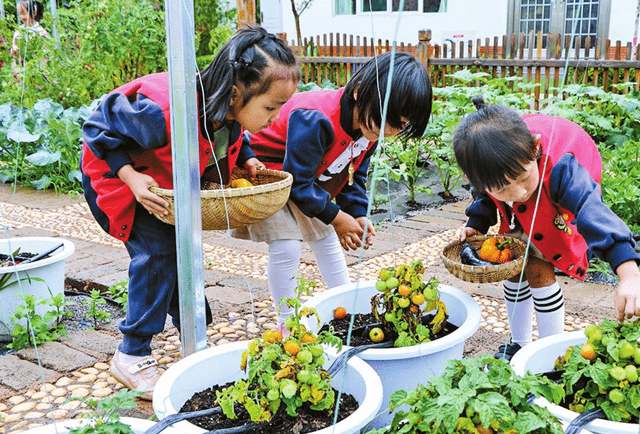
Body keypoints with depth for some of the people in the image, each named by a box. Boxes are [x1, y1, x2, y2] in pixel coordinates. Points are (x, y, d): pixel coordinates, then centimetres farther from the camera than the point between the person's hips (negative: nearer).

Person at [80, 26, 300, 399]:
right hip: (118, 172, -7)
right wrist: (131, 177, -35)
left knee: (182, 249, 8)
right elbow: (98, 128, -29)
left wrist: (247, 159, -12)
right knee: (157, 250, -17)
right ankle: (132, 355, -4)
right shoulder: (165, 113, -43)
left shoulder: (233, 109, -21)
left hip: (168, 180, 7)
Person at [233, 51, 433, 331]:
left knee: (326, 239, 13)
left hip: (310, 179, 8)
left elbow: (354, 175, 3)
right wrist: (335, 216, -21)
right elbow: (297, 180, -30)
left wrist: (358, 214, -12)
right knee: (287, 245, -16)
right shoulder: (316, 120, -39)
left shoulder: (371, 126, -11)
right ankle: (287, 323, 1)